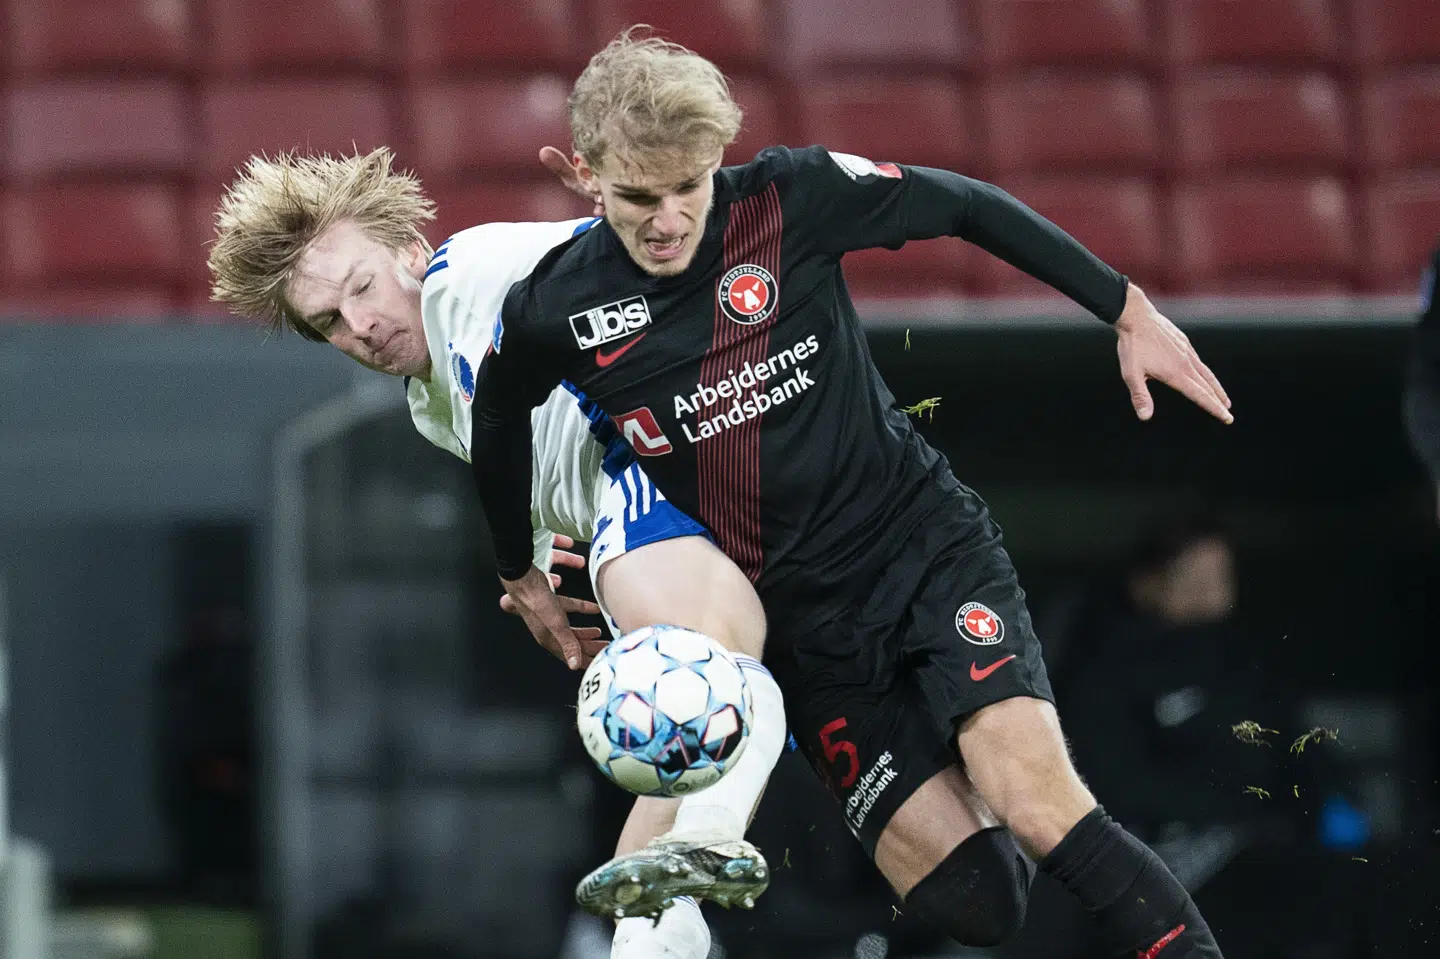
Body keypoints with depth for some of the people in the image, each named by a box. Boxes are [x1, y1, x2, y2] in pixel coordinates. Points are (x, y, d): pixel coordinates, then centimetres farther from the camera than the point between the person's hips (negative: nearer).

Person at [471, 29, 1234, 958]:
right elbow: (499, 421, 14)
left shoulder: (789, 197, -14)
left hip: (927, 542, -1)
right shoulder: (553, 313, -8)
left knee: (1039, 805, -25)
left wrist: (1129, 311, 2)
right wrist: (522, 576, 27)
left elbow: (967, 207, 0)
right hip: (802, 622, 2)